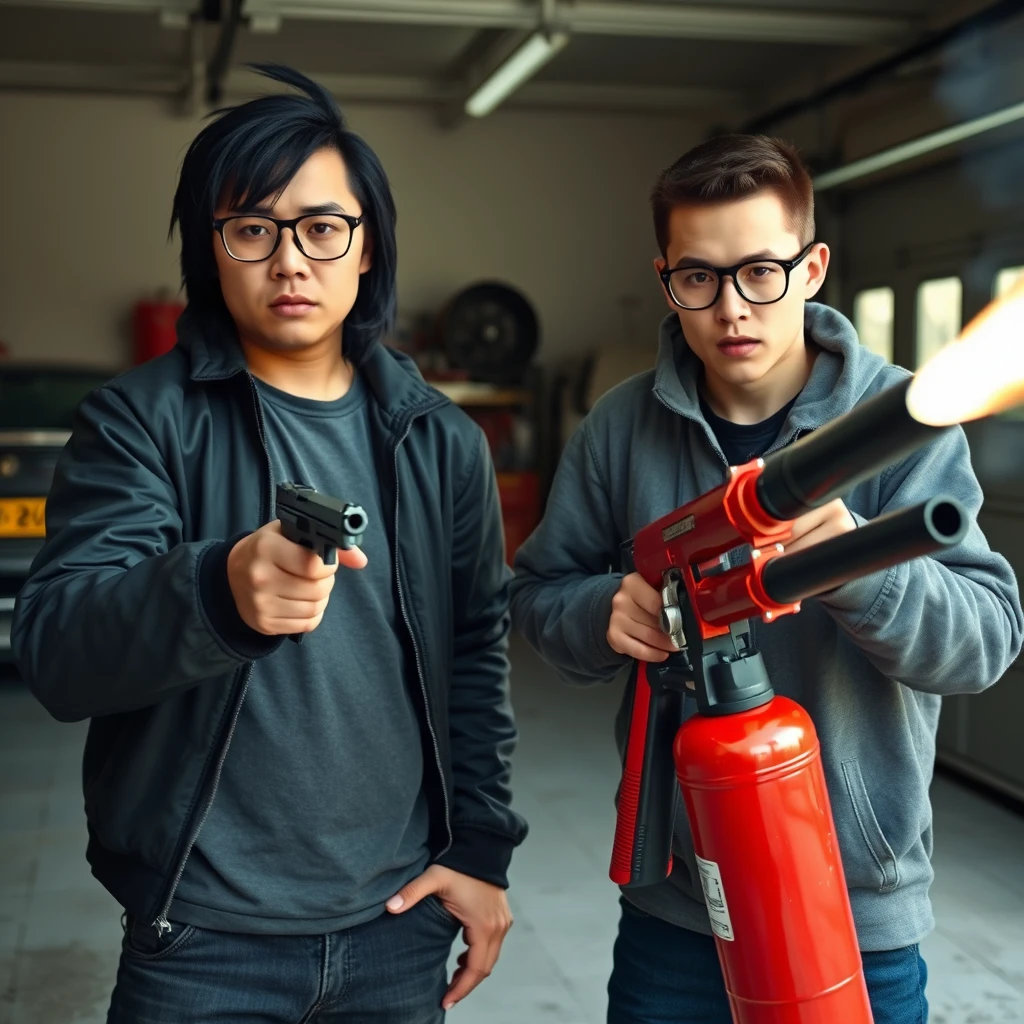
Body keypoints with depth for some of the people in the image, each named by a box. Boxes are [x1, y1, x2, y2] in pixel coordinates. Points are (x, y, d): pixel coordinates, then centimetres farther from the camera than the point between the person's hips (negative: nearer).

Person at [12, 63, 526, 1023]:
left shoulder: (442, 440, 5)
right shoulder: (141, 420, -6)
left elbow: (476, 655, 11)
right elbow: (55, 652, -18)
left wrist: (483, 847, 5)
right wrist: (220, 592, -36)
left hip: (399, 921, 3)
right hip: (202, 938, -3)